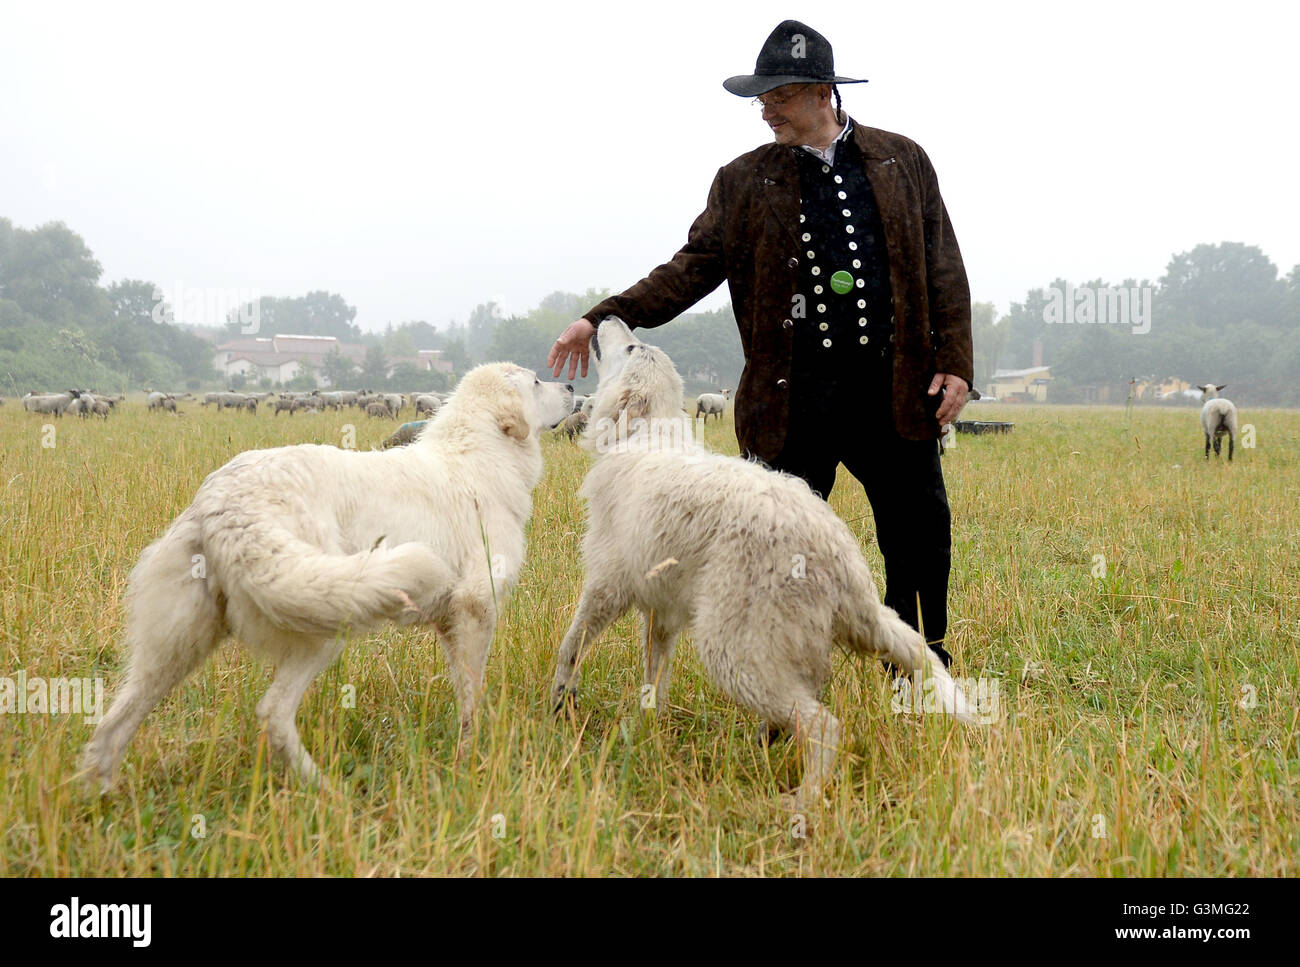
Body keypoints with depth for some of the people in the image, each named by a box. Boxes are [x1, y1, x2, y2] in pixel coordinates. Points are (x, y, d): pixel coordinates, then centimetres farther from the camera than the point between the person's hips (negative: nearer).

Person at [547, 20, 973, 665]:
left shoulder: (902, 162, 8)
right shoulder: (744, 182, 8)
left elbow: (943, 269, 8)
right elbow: (695, 267, 3)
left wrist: (954, 364, -1)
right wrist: (604, 318, -8)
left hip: (894, 392, 1)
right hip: (793, 403, 0)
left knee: (921, 540, 7)